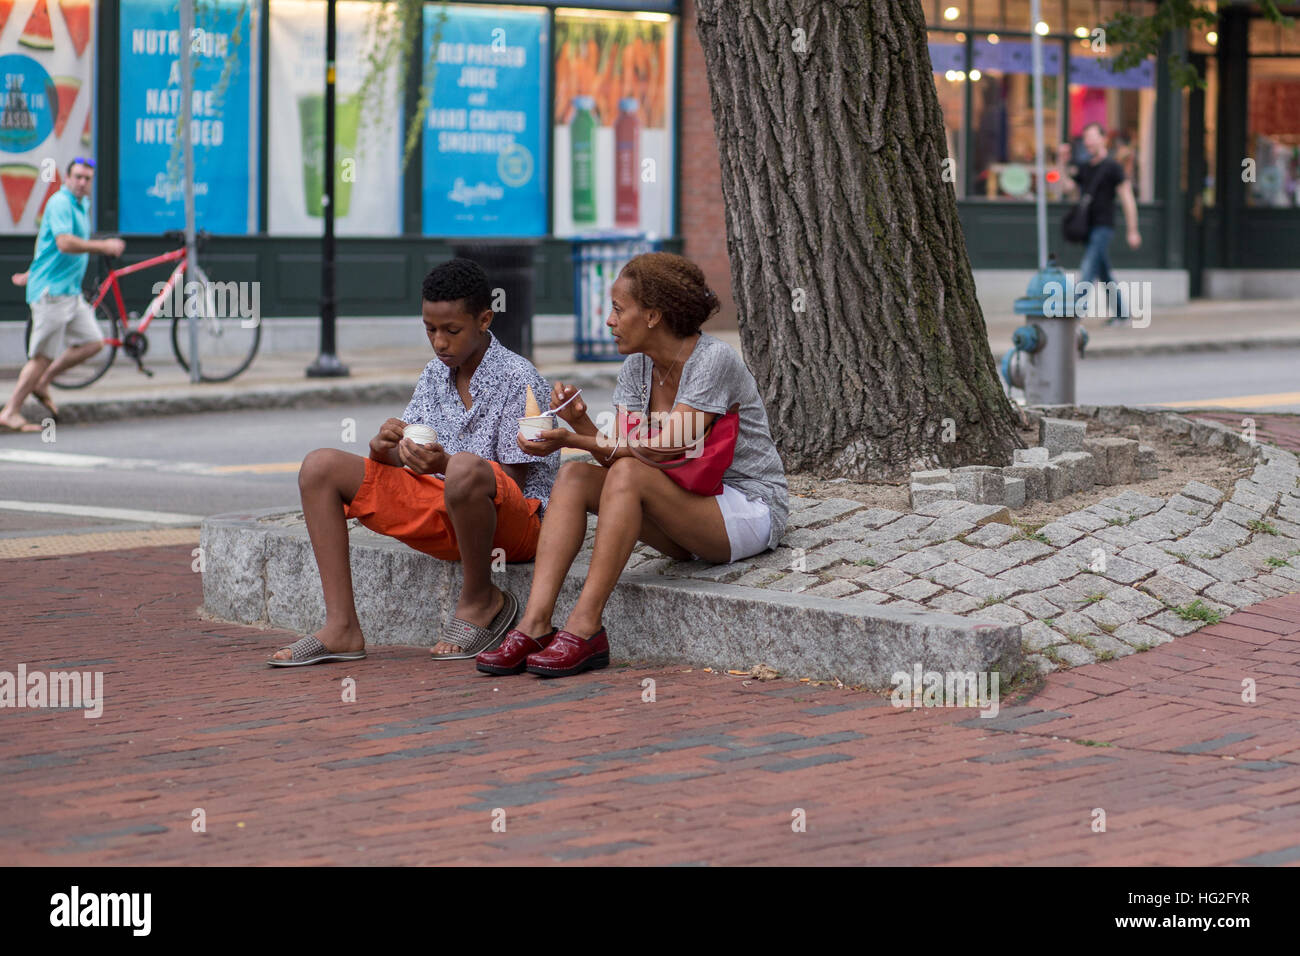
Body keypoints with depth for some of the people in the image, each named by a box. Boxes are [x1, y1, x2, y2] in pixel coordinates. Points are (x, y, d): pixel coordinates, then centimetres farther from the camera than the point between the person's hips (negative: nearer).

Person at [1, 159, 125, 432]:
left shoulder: (82, 205, 17)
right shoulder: (60, 202, -13)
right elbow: (64, 243, -27)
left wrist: (32, 273, 34)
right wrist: (103, 246, -24)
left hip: (70, 290, 9)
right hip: (51, 290, -9)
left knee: (93, 342, 4)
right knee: (43, 355, -8)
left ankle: (42, 383, 14)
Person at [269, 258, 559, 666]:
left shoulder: (519, 380, -11)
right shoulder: (435, 375, 10)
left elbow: (514, 483, -15)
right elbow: (397, 461, 10)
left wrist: (442, 464, -31)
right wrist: (385, 445, -16)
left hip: (513, 523, -7)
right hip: (442, 517, 8)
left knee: (466, 469, -43)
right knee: (321, 466, -3)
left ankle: (480, 599, -14)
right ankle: (341, 628, -12)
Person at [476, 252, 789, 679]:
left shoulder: (714, 360, -17)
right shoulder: (637, 368, 6)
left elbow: (665, 449, -24)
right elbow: (617, 449, 0)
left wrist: (574, 440, -29)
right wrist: (581, 423, -19)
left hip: (750, 509, -8)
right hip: (686, 506, 8)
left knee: (628, 474, -30)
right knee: (574, 476, -12)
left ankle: (584, 628, -31)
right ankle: (535, 624, -25)